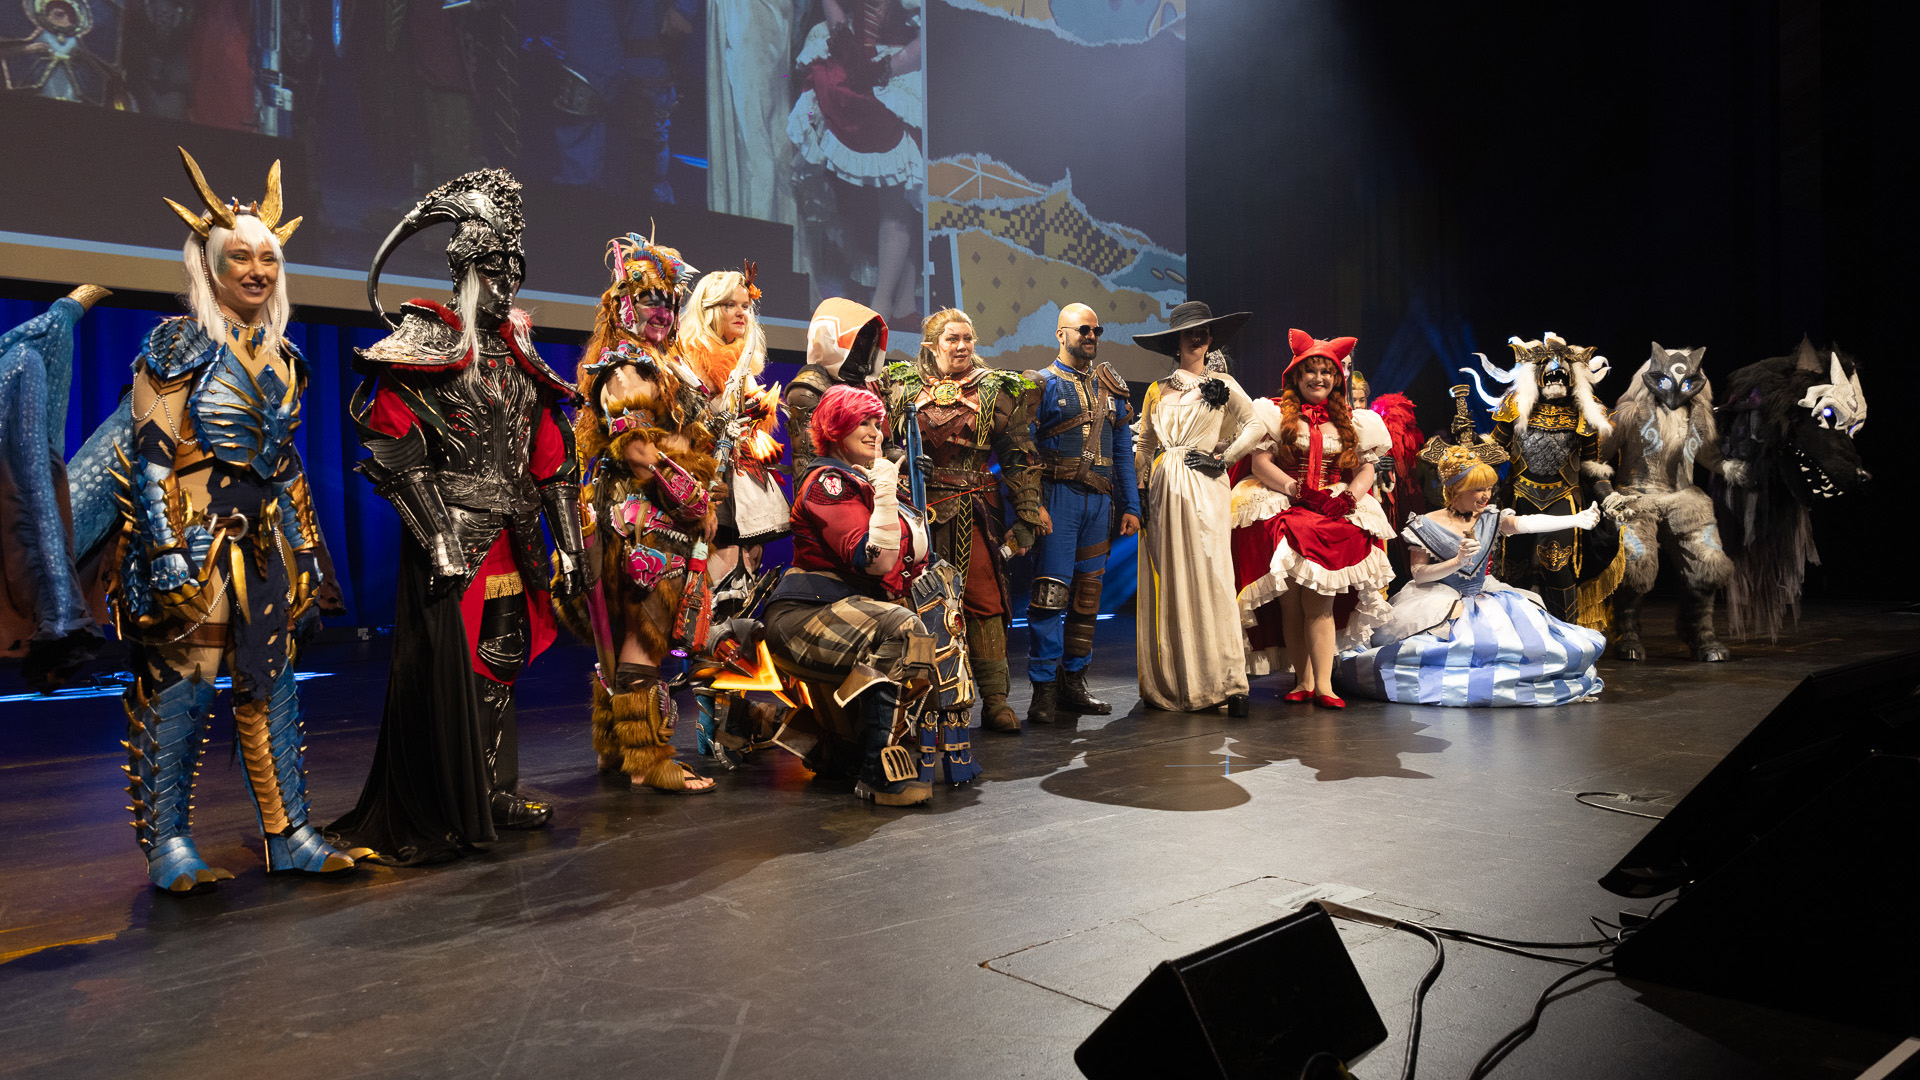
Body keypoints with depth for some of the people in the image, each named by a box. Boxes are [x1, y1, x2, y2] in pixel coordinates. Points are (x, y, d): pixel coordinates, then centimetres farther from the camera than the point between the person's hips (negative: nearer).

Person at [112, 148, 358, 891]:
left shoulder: (280, 356, 14)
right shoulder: (177, 348, -4)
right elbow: (150, 454, -9)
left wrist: (304, 549, 16)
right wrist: (167, 553, -17)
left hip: (263, 541, 6)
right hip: (192, 536, -6)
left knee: (271, 683, 6)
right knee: (177, 684, -3)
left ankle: (288, 834, 11)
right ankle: (167, 845, 7)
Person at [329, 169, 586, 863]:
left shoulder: (520, 357, 16)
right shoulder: (425, 342, -2)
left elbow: (552, 459, 16)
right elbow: (390, 449, -10)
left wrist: (567, 543, 11)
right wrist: (437, 538, -16)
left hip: (512, 541, 6)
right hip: (451, 537, -6)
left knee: (499, 664, 11)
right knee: (446, 670, -4)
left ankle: (494, 796, 22)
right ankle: (436, 816, 7)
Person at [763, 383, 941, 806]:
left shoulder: (864, 480, 21)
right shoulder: (827, 481, -8)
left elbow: (917, 550, 17)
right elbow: (874, 560, -20)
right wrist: (886, 493, -24)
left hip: (851, 605, 9)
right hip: (803, 611, -9)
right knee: (901, 631, -31)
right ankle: (881, 775, -31)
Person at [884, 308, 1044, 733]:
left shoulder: (997, 390, 7)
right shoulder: (903, 387, 9)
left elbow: (1019, 456, 6)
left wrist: (1028, 512, 1)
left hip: (975, 510, 0)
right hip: (918, 507, 1)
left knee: (984, 599, -2)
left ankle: (995, 700, 5)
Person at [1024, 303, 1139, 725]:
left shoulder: (1110, 387, 16)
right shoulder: (1042, 385, -1)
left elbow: (1123, 449, 17)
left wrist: (1130, 506, 12)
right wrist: (1033, 504, -18)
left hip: (1100, 500, 6)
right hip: (1059, 499, -6)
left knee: (1087, 594, 8)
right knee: (1051, 591, -9)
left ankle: (1073, 683, 17)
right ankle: (1043, 688, -4)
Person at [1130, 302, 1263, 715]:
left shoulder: (1222, 386, 8)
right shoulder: (1158, 390, 14)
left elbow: (1255, 426, 5)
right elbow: (1144, 444, 15)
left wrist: (1222, 458, -3)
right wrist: (1140, 491, 6)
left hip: (1205, 491, -3)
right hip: (1164, 491, 3)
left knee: (1210, 580, -9)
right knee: (1167, 583, 2)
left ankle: (1226, 681, -6)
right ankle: (1170, 684, 9)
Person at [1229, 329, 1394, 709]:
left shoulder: (1352, 421, 19)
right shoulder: (1277, 413, 10)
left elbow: (1367, 468, 14)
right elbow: (1260, 463, 1)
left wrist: (1350, 496, -8)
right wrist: (1296, 489, -13)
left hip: (1337, 515, 1)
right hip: (1285, 511, -1)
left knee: (1320, 600, -13)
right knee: (1291, 601, -11)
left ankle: (1323, 684, -16)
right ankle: (1304, 680, -3)